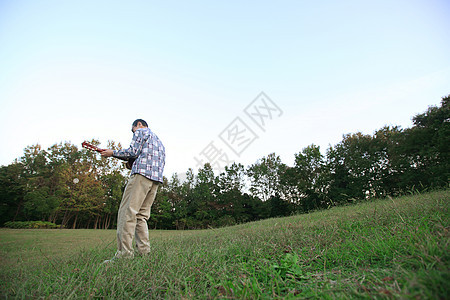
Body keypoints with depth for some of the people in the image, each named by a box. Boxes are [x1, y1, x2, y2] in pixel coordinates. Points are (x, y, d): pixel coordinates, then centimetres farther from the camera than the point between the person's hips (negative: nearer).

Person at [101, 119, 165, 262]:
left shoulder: (140, 132, 10)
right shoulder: (159, 140, 33)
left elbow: (133, 152, -4)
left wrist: (113, 153, 10)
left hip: (142, 174, -8)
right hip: (156, 180, 8)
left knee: (127, 211, -9)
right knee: (142, 215, 8)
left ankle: (124, 252, -13)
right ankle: (144, 251, 4)